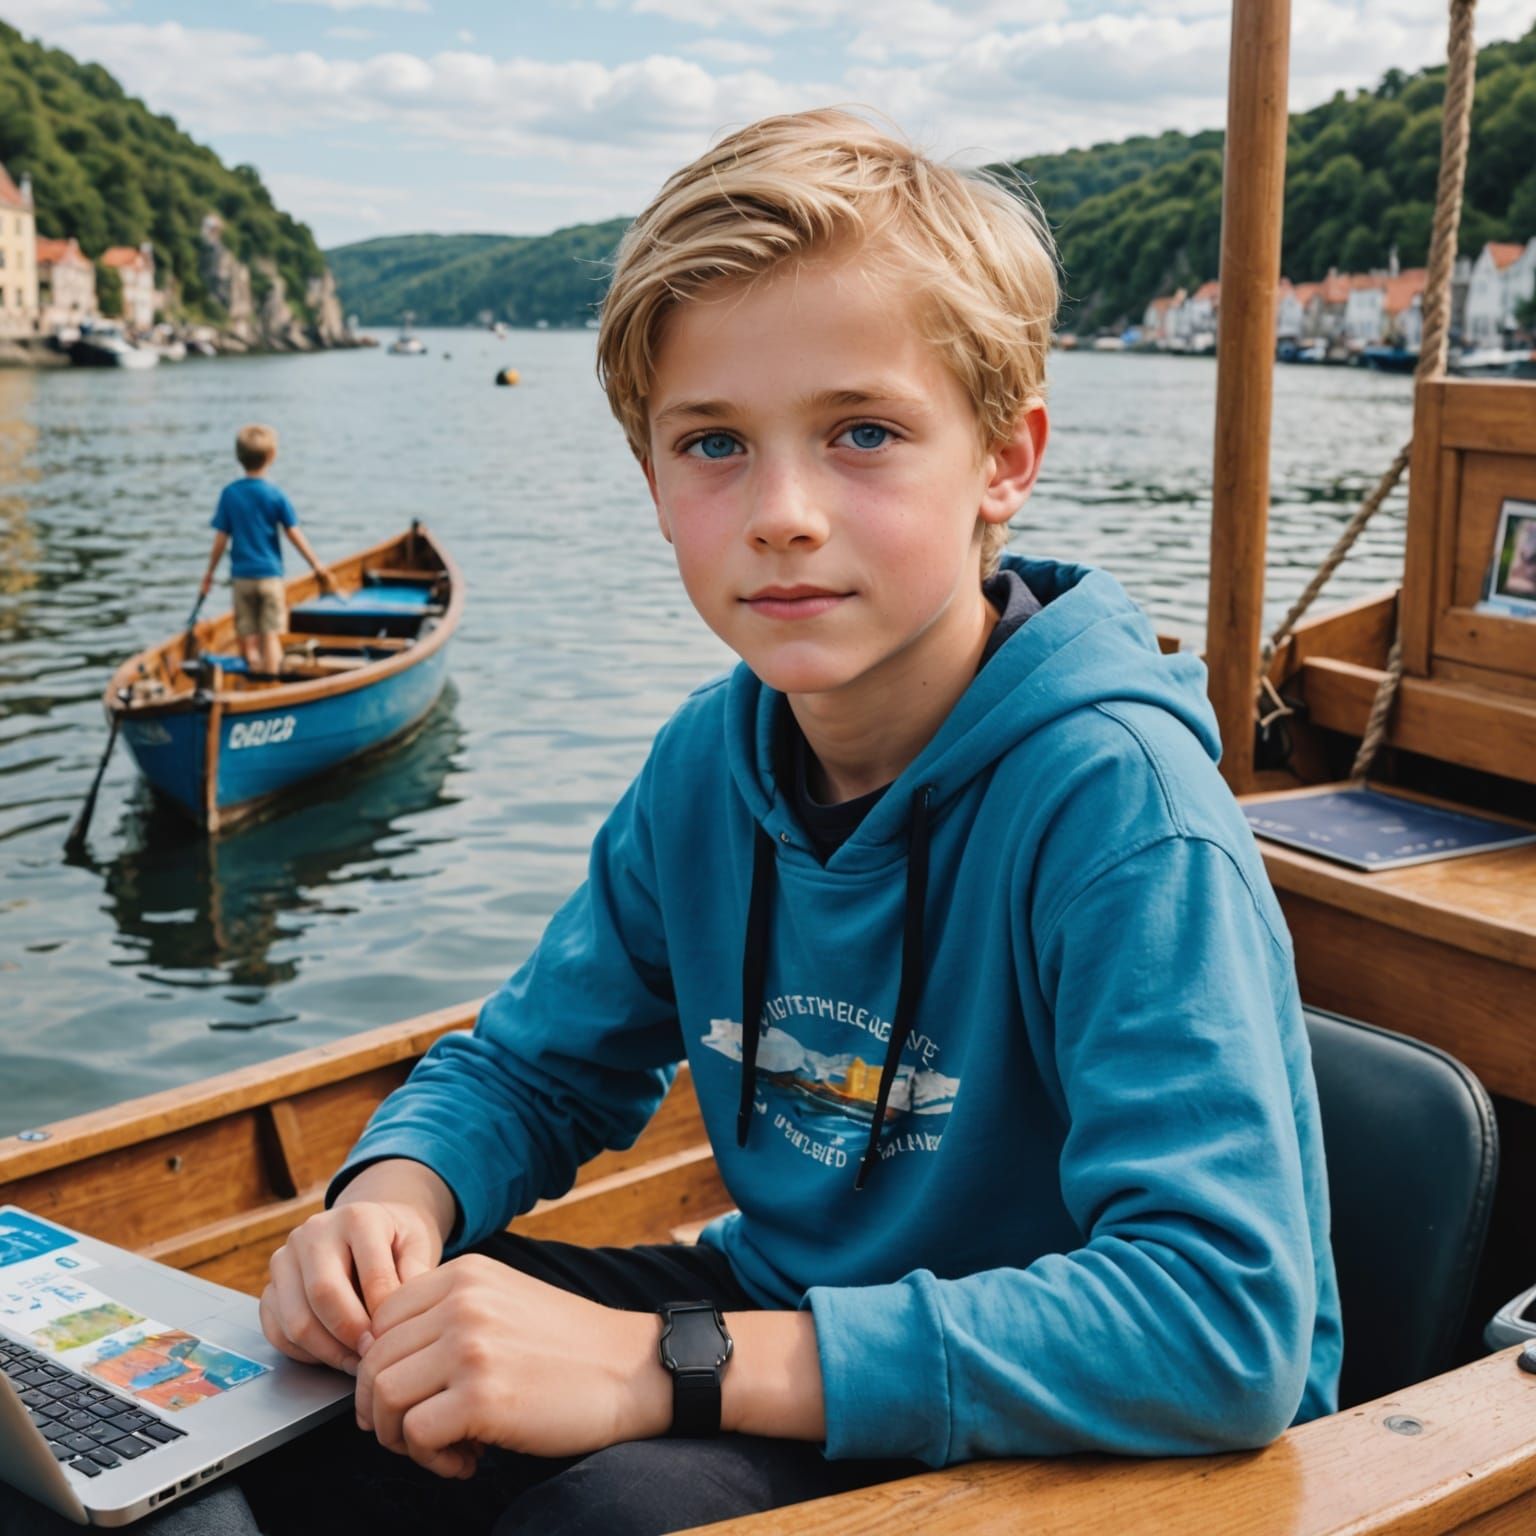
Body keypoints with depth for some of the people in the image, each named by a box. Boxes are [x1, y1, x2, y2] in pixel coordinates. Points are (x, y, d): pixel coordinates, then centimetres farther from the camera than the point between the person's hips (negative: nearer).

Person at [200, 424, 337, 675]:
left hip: (241, 576, 2)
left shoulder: (229, 493, -2)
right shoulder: (275, 494, -7)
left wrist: (209, 573, 9)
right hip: (270, 574, -2)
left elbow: (221, 539, -1)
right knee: (271, 636, 3)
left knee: (248, 638, 8)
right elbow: (295, 535, -6)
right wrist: (318, 566, 2)